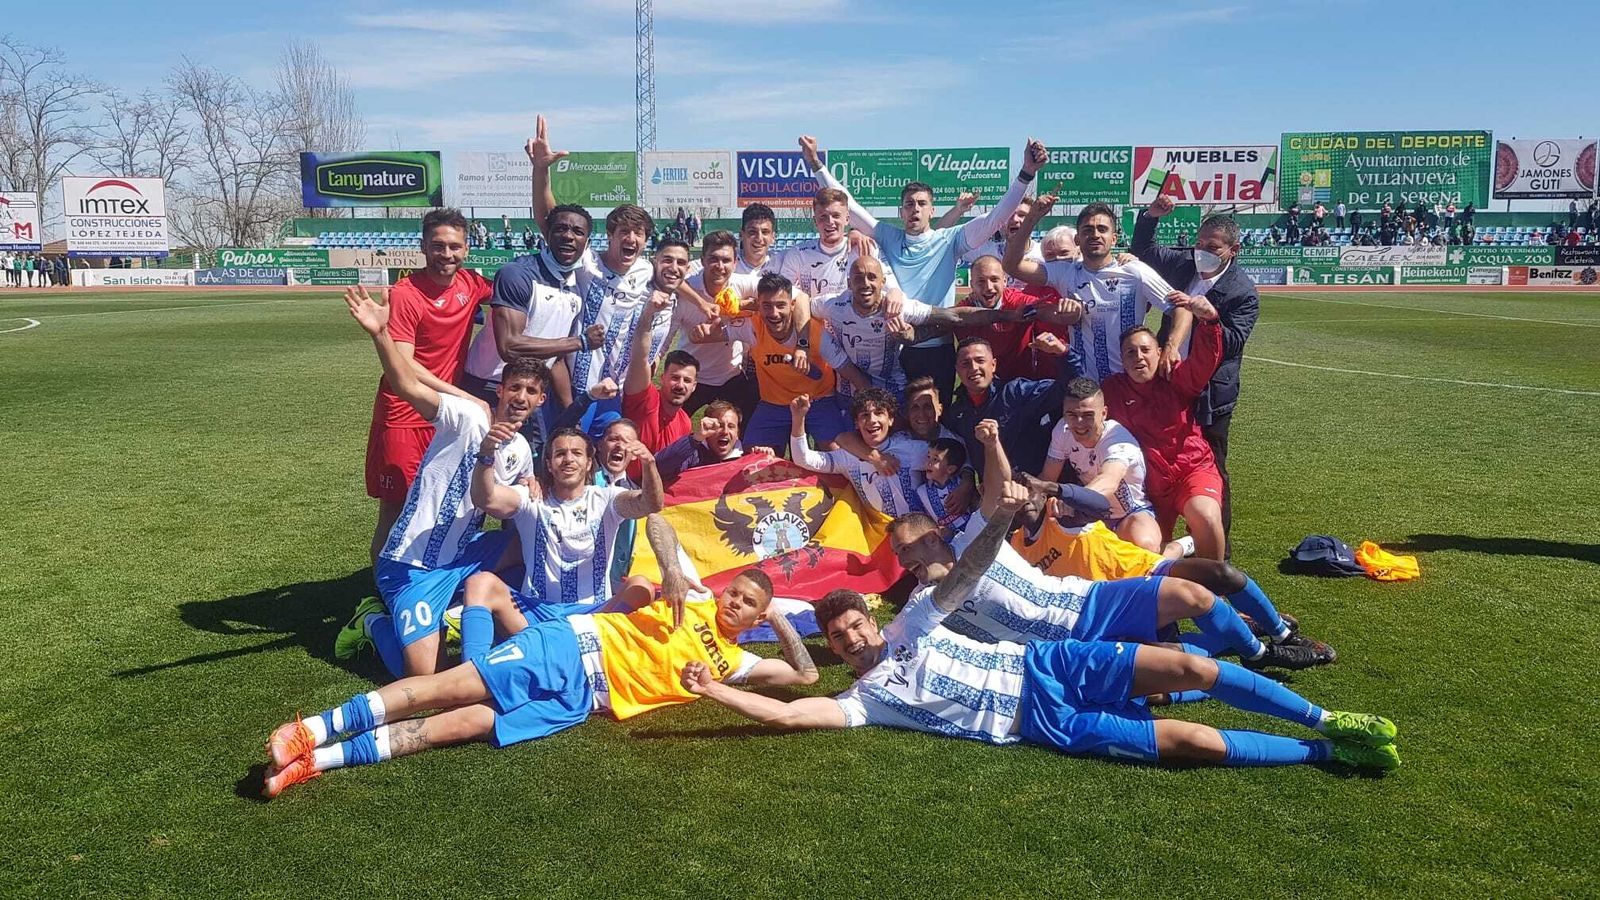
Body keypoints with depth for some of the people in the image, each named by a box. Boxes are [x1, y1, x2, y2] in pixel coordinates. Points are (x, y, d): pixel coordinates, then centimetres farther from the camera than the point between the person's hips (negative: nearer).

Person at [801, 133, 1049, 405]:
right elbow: (846, 205, 5)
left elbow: (994, 218, -6)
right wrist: (816, 164, 0)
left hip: (938, 349, -1)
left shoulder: (948, 240, 3)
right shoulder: (889, 238, 7)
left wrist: (1026, 173, -15)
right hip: (895, 348, 1)